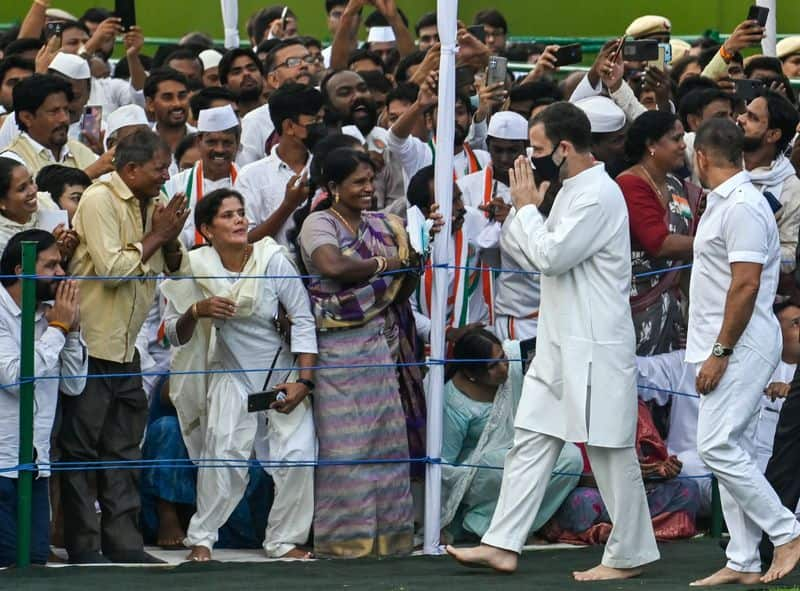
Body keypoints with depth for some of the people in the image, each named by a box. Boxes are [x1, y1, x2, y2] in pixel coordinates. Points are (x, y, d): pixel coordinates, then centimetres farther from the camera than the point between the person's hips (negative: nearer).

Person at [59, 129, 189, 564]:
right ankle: (82, 545, -1)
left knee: (123, 447, 8)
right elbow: (112, 269, -23)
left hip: (126, 345, 8)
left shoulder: (150, 204, 10)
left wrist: (171, 238, -5)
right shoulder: (99, 200, -14)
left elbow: (173, 269, 15)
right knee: (80, 446, -3)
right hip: (92, 344, -8)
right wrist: (155, 236, -14)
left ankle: (123, 541, 11)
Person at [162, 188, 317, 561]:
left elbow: (303, 321, -8)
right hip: (231, 375, 0)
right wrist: (196, 312, -22)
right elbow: (174, 334, 0)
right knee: (224, 453, -17)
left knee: (297, 454, -13)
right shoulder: (196, 269, -7)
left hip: (283, 373, 0)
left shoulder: (273, 259, -12)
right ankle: (201, 538, -5)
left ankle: (285, 540, 0)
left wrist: (303, 381, -14)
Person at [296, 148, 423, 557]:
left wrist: (414, 261, -5)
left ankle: (388, 532, 9)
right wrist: (382, 264, -9)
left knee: (388, 439, 4)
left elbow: (404, 288, 15)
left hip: (384, 342, 6)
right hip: (339, 347, -6)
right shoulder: (319, 224, -2)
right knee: (345, 443, -6)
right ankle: (343, 535, -3)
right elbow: (332, 266, -23)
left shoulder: (382, 225, 16)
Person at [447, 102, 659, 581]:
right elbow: (539, 253, 20)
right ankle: (504, 545, 9)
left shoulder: (599, 195, -18)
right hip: (560, 345, 10)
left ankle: (629, 555, 7)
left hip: (595, 349, -10)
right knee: (531, 442, 8)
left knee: (610, 452, -1)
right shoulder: (571, 191, 14)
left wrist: (527, 206, -10)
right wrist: (530, 209, 7)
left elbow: (551, 255, -22)